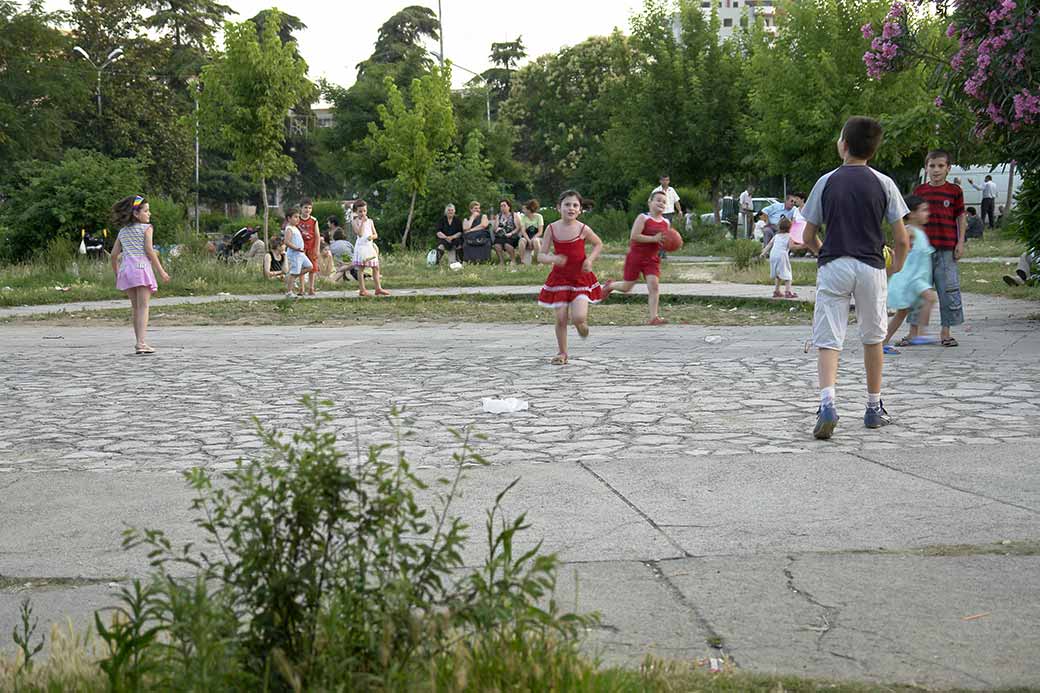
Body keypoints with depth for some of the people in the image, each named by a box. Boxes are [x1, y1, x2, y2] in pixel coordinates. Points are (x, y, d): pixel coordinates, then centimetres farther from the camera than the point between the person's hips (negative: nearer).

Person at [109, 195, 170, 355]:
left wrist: (117, 274, 29)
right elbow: (149, 251, -7)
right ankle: (141, 343, -21)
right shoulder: (146, 228, 2)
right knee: (143, 306, -10)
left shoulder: (122, 231, 20)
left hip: (126, 269, 6)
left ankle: (139, 343, 16)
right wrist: (161, 271, -5)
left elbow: (113, 255, 17)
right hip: (141, 267, -6)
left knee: (136, 308, 14)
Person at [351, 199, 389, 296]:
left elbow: (376, 235, 11)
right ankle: (362, 290, 0)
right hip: (361, 247, -5)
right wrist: (363, 222, -15)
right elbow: (360, 233, -17)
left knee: (376, 267, 5)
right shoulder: (355, 222, -3)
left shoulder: (370, 221, 11)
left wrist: (372, 236, -12)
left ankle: (378, 288, 11)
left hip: (370, 246, 5)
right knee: (361, 269, -3)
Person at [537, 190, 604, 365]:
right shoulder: (552, 229, -8)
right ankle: (562, 353, 18)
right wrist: (553, 259, -27)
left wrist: (590, 259, -8)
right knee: (561, 318, 0)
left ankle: (582, 323, 23)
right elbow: (541, 256, -6)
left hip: (580, 277, -1)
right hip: (559, 277, 1)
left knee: (578, 317, -15)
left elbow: (599, 244, 9)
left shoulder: (583, 229, -10)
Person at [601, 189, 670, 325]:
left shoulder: (665, 223, 5)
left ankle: (654, 317, -13)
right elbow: (634, 236, -23)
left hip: (652, 259, 4)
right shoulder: (643, 218, -13)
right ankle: (610, 285, 40)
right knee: (626, 287, 6)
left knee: (654, 285, -13)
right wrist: (654, 239, -28)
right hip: (636, 256, -4)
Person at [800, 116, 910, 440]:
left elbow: (808, 237, 5)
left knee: (828, 340, -3)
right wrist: (896, 266, 19)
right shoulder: (884, 184, 2)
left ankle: (827, 402, -24)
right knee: (873, 338, 17)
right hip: (871, 267, 1)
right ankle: (873, 407, 24)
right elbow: (901, 240, 0)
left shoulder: (826, 182, 2)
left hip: (833, 267, -1)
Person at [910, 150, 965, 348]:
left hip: (947, 249, -1)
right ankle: (914, 331, 11)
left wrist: (960, 243, -1)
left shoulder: (954, 191, 3)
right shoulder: (919, 191, 7)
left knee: (949, 290, 1)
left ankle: (945, 332, 10)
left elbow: (960, 218, 6)